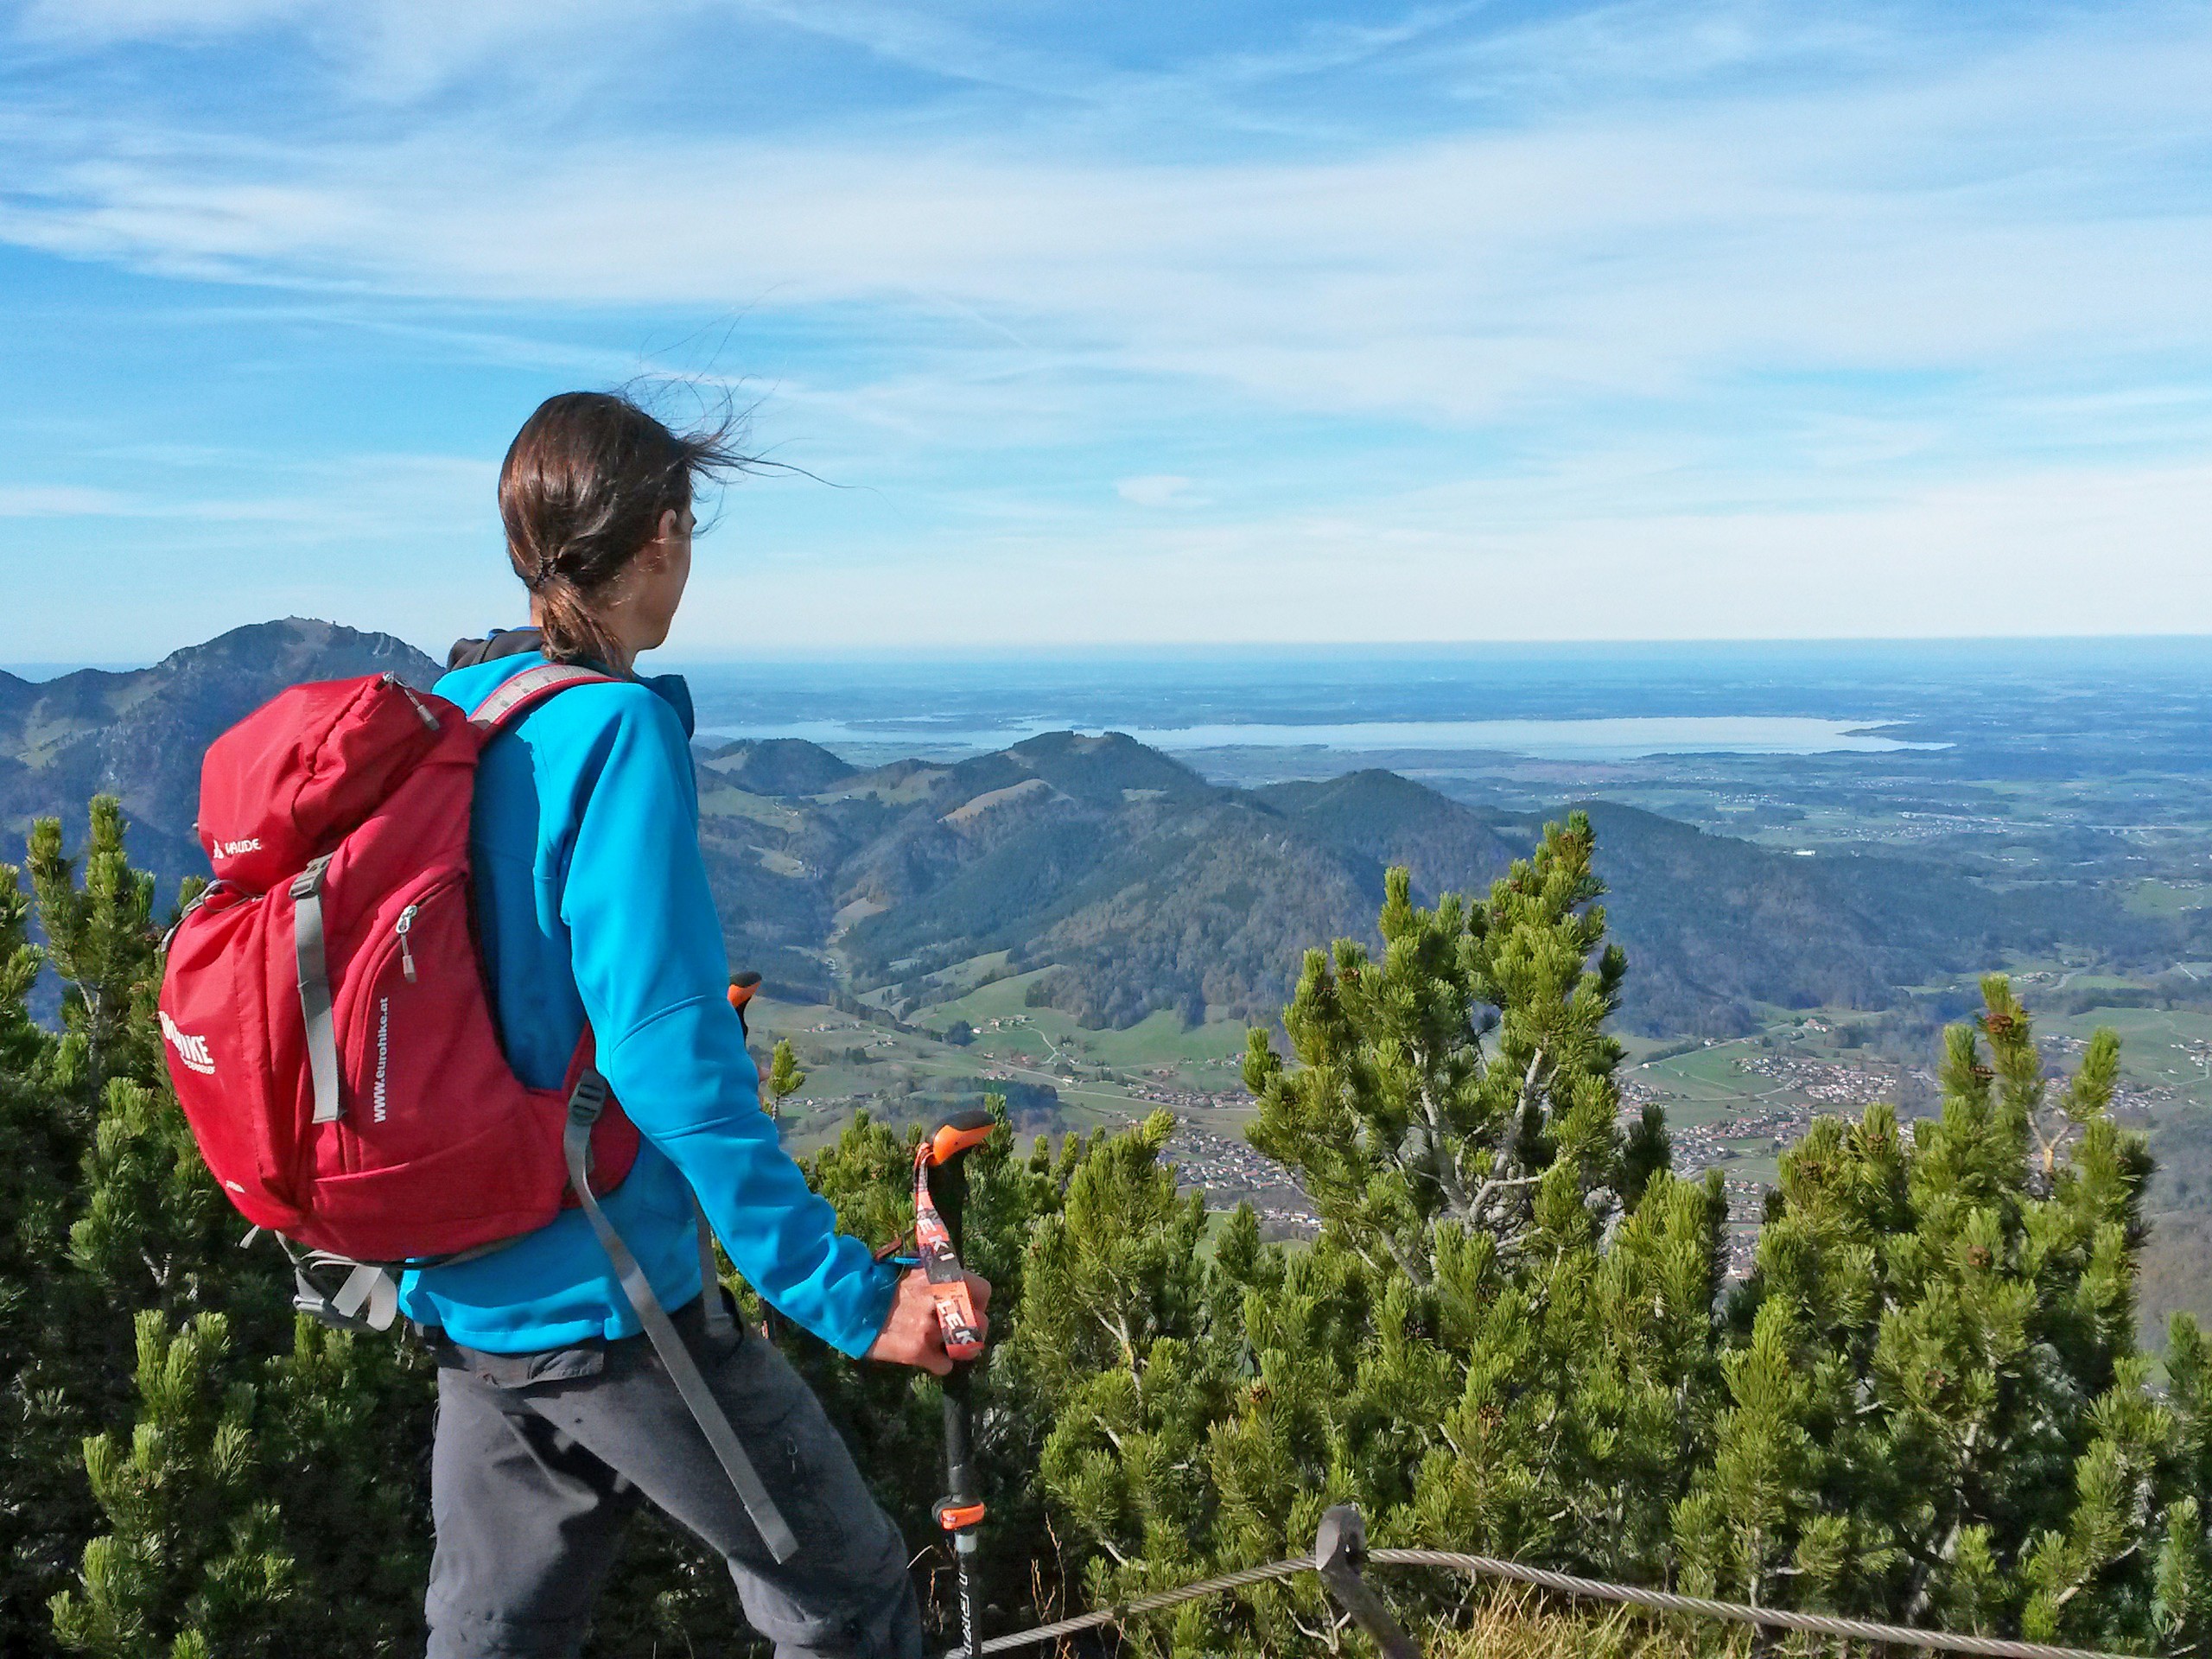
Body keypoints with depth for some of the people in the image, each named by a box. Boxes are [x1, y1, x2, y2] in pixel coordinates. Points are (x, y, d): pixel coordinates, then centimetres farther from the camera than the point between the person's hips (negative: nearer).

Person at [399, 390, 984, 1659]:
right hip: (607, 1295, -8)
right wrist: (847, 1292, -24)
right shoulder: (617, 730, -20)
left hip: (463, 1293, 9)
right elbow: (666, 1054, -27)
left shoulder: (445, 717, 5)